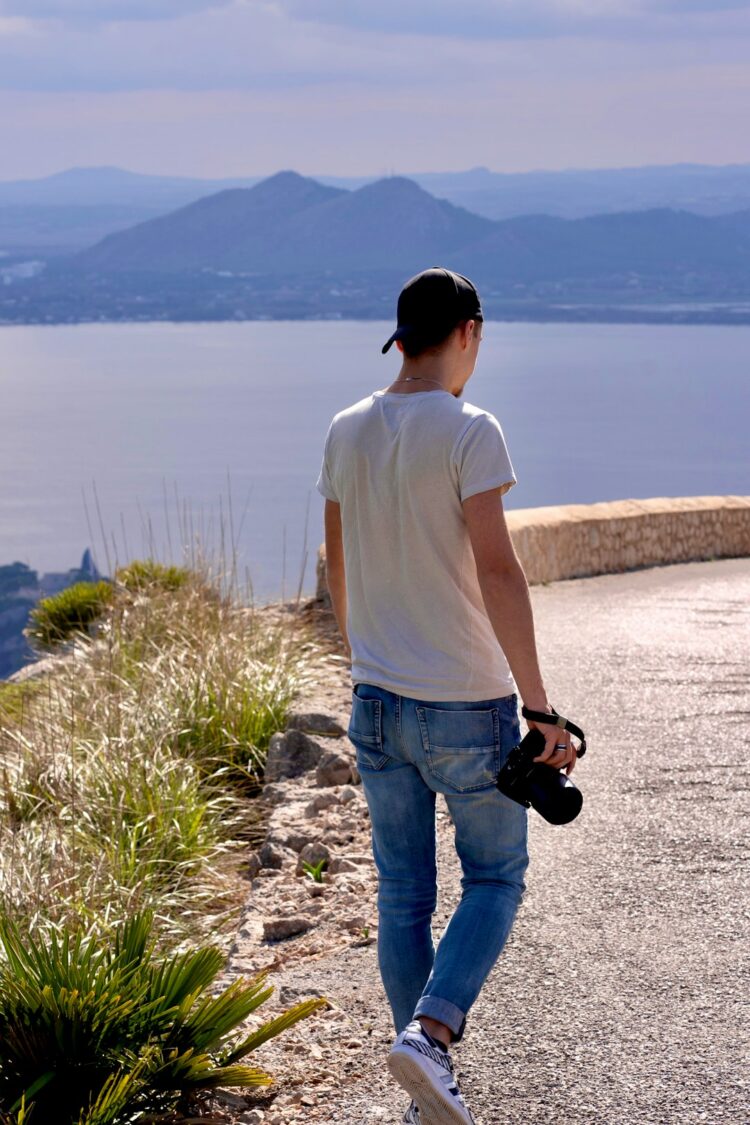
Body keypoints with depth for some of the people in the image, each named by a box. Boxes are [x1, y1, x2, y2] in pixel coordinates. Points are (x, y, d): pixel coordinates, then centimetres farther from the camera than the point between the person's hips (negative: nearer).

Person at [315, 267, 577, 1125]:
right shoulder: (469, 433, -15)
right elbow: (497, 571, -21)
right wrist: (539, 706, -18)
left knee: (403, 894, 12)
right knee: (495, 878, 11)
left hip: (376, 701, 6)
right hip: (467, 705, -5)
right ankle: (430, 1032, -10)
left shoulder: (347, 432, 4)